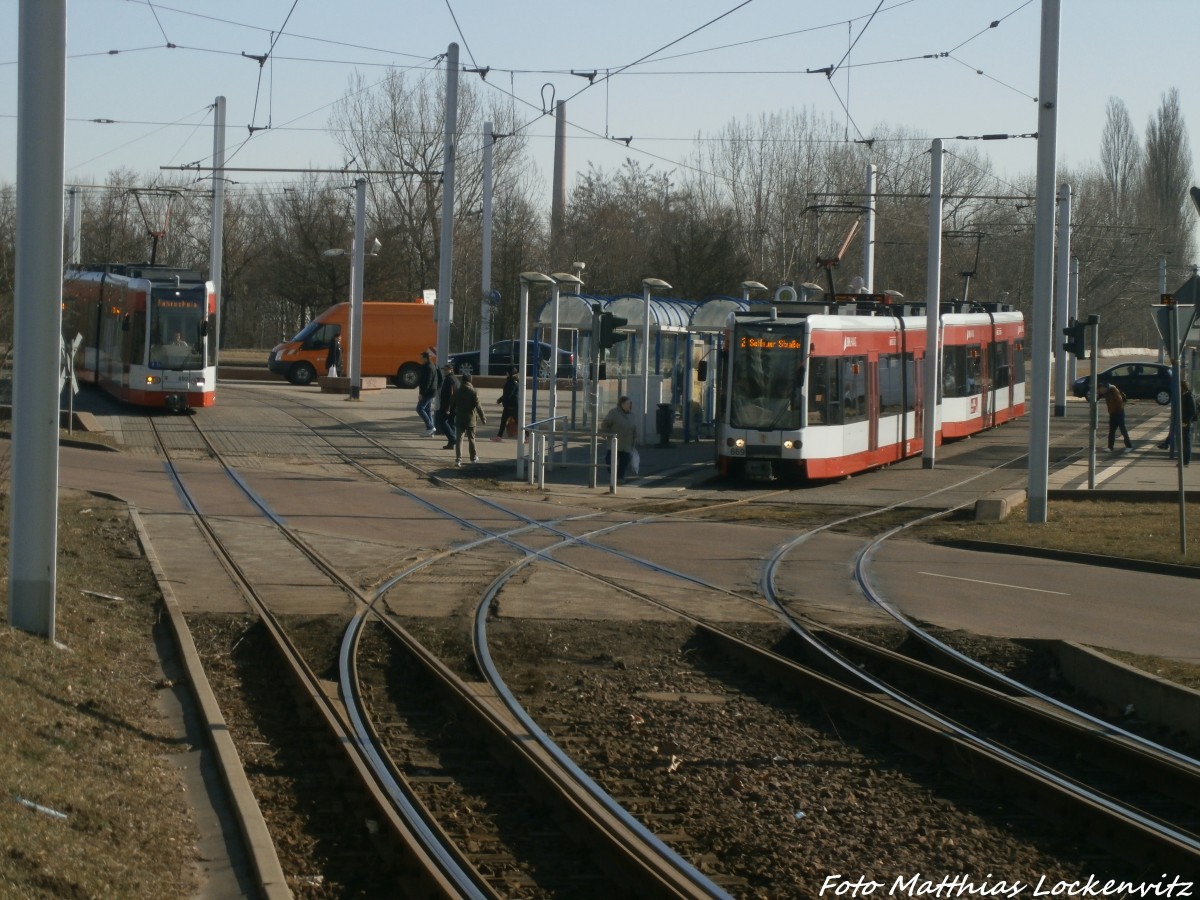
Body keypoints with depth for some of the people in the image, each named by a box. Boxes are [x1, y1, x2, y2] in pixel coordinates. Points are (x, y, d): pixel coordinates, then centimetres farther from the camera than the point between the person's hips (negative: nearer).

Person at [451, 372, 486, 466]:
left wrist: (452, 416, 20)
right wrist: (483, 418, -6)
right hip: (470, 419, -1)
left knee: (459, 439, -1)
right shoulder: (473, 392, -11)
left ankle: (458, 459, -12)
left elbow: (453, 406, 6)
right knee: (471, 438, 14)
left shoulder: (457, 392, -2)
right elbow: (478, 406, -13)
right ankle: (473, 457, 27)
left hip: (459, 419, 1)